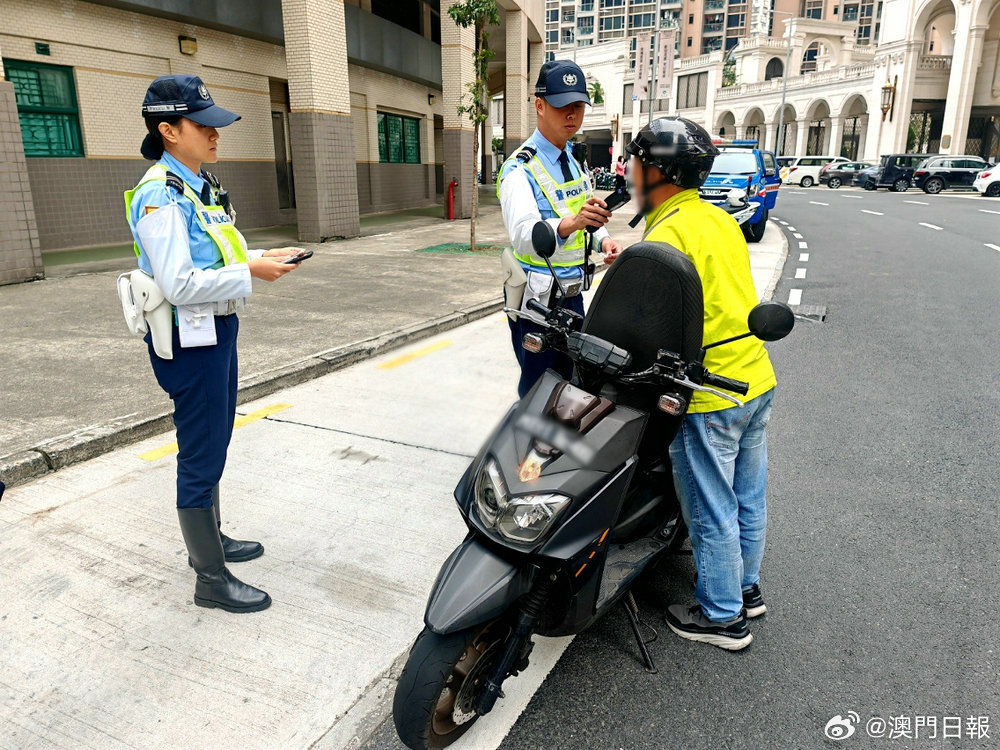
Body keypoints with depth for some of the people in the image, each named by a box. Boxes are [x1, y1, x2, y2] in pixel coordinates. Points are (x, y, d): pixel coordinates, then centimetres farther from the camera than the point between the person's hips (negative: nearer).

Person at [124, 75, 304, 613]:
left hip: (218, 330, 10)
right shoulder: (160, 196, -19)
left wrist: (260, 256, 3)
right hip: (190, 341, -10)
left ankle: (209, 538, 40)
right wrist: (250, 273, -24)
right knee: (200, 458, 0)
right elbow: (180, 285, -26)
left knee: (213, 447, 21)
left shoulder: (202, 184, 11)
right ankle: (211, 580, 13)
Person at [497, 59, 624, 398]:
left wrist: (602, 239, 0)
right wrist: (568, 224, -53)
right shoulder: (520, 169, -17)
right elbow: (523, 235, -34)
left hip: (573, 293, 8)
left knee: (571, 381, 17)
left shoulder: (574, 161, 10)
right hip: (537, 299, -8)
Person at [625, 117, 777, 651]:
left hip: (709, 394, -9)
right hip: (757, 382, 9)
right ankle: (745, 587, 41)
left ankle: (722, 616, 24)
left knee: (711, 512, 7)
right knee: (747, 497, 22)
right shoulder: (720, 218, 10)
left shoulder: (667, 233, -18)